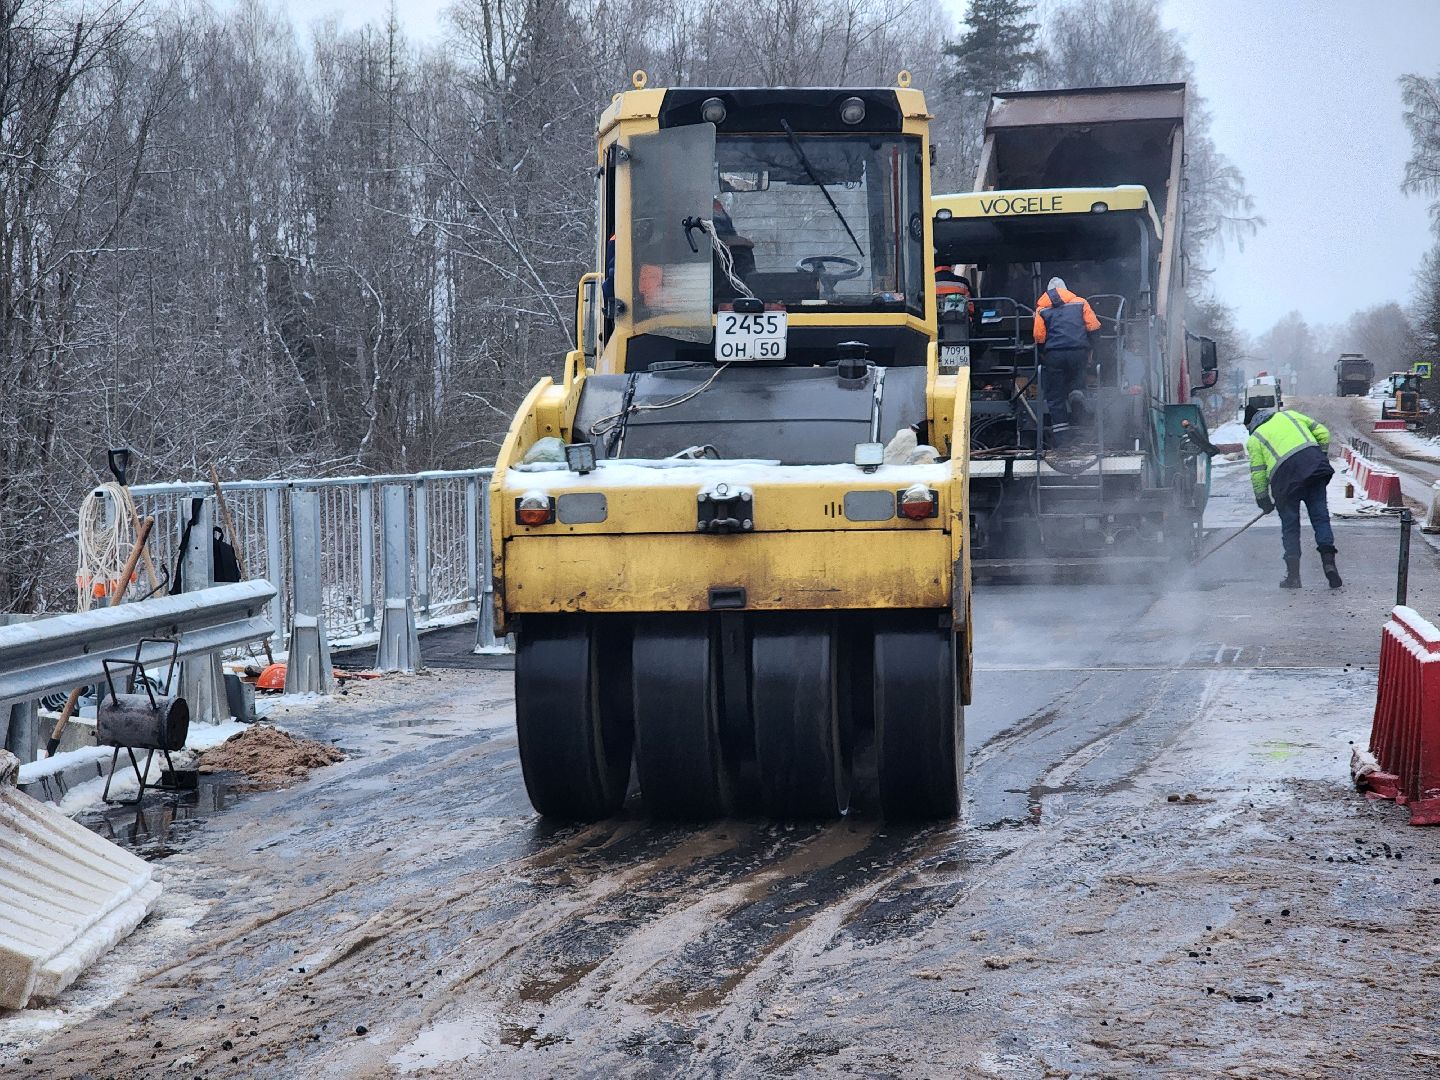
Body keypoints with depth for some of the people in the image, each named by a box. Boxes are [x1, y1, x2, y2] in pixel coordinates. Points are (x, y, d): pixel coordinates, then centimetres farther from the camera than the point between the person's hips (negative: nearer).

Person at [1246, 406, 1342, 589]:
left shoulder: (1254, 439, 19)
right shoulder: (1289, 415, 26)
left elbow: (1257, 474, 12)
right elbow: (1322, 432, 18)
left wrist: (1263, 501, 18)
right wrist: (1322, 456, 27)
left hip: (1286, 474, -2)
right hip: (1314, 465, 2)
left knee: (1290, 526, 8)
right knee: (1320, 516, 6)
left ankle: (1293, 575, 8)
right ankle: (1328, 562, -8)